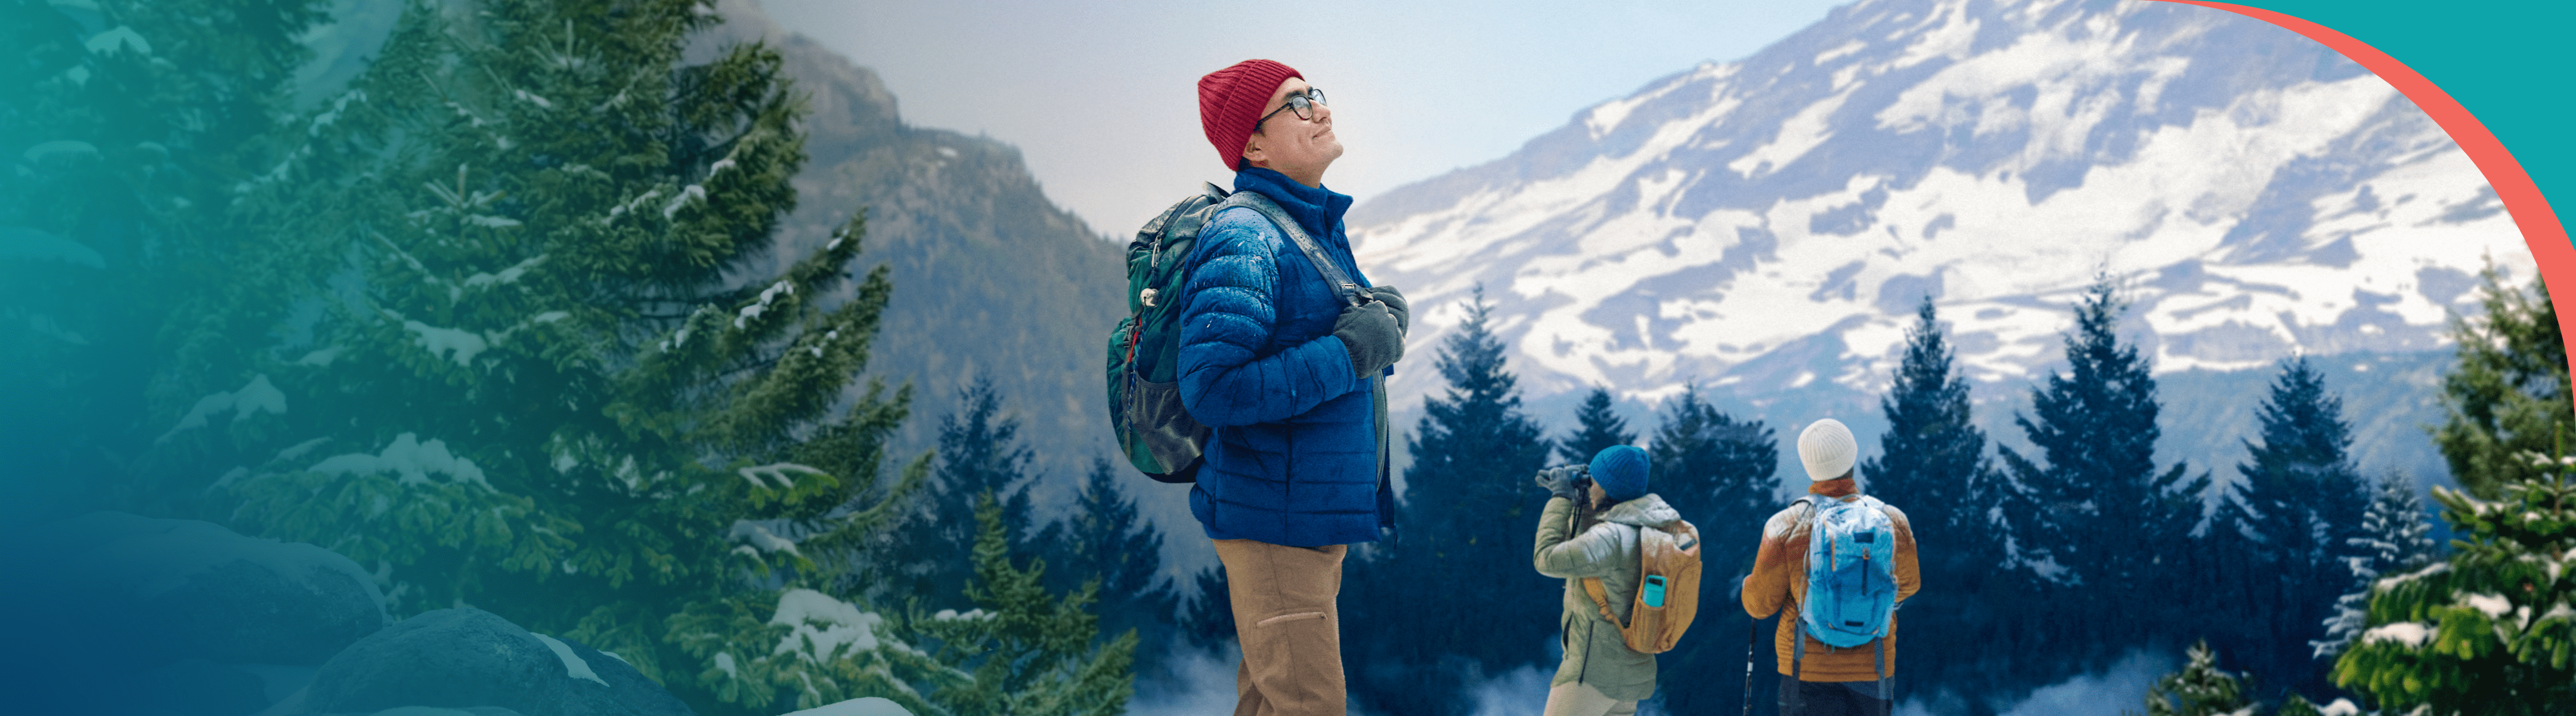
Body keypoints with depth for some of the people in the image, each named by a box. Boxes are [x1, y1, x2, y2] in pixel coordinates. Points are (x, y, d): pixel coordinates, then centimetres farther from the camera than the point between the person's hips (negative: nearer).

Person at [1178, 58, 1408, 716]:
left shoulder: (1321, 228, 13)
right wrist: (1348, 353, -22)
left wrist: (1379, 320, 0)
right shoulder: (1244, 240, -18)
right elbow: (1209, 389, -27)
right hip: (1272, 516, -10)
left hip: (1320, 511, 10)